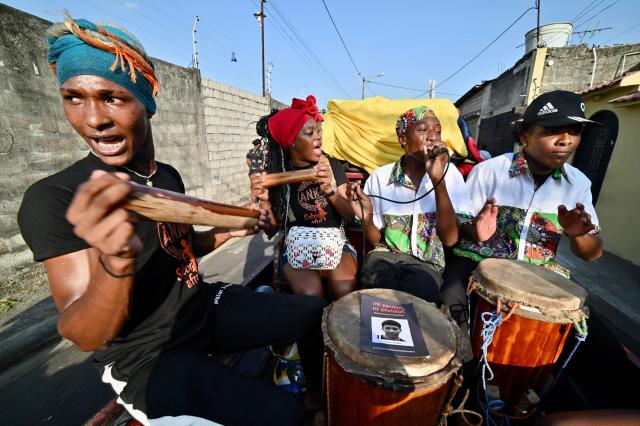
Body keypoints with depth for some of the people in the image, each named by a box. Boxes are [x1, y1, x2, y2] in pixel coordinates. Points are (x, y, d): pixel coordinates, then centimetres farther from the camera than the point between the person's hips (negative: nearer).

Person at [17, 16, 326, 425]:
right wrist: (116, 262, -44)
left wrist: (231, 229, 1)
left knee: (315, 312, 5)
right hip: (149, 358, -6)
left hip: (207, 307, 6)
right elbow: (85, 338, -25)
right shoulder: (52, 198, -18)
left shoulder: (169, 175, 2)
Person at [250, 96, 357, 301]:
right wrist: (264, 200, -19)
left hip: (334, 242, 1)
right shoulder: (278, 172, -3)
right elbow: (273, 229, 0)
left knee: (344, 290, -27)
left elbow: (351, 215, -4)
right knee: (310, 293, -28)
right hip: (296, 245, 0)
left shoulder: (332, 166, -1)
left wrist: (330, 190, -21)